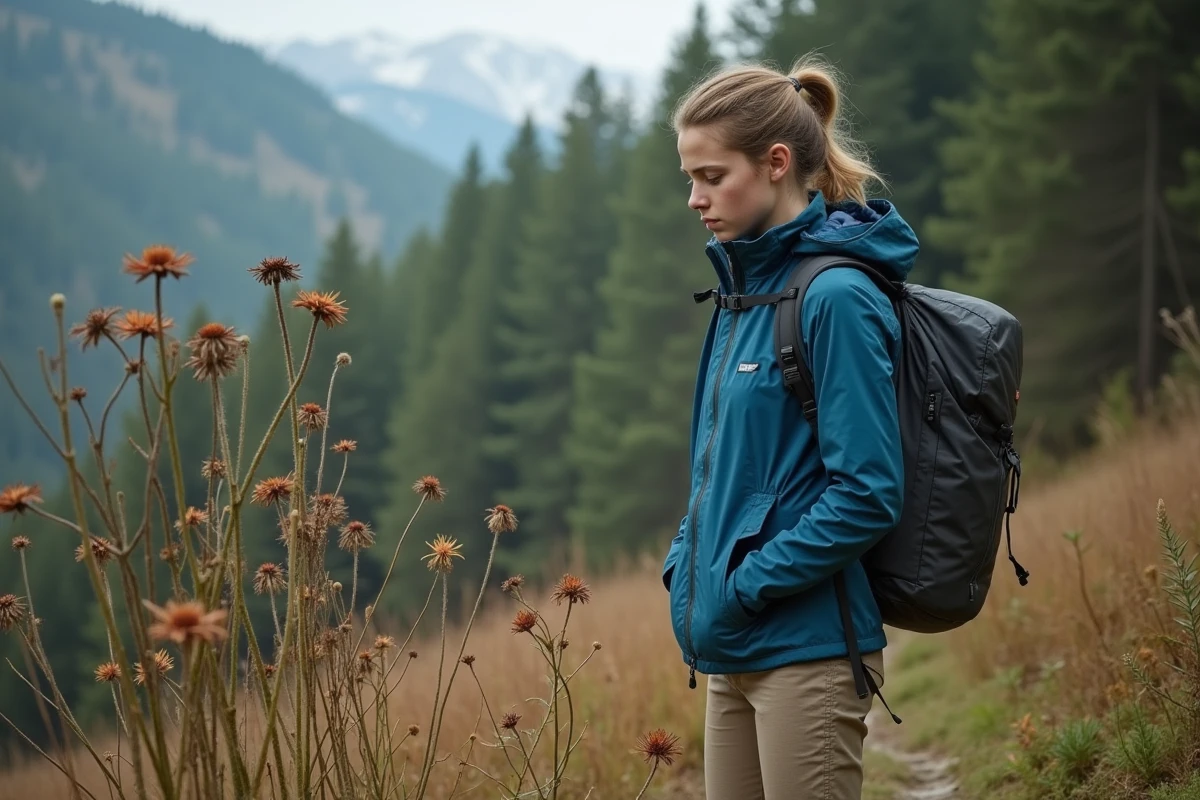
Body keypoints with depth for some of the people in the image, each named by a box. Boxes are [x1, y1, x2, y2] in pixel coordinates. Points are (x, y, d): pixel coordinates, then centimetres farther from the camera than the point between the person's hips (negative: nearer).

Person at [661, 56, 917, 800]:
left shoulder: (837, 297, -15)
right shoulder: (748, 286, 12)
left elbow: (868, 492, -19)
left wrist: (747, 586, -16)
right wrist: (687, 564, 7)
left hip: (809, 648, -8)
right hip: (736, 651, 8)